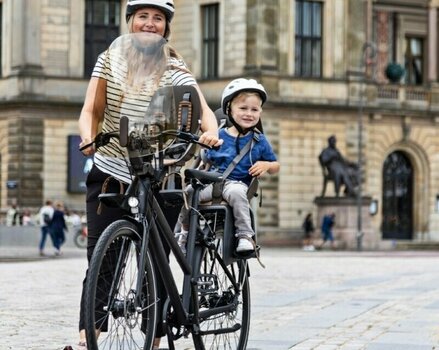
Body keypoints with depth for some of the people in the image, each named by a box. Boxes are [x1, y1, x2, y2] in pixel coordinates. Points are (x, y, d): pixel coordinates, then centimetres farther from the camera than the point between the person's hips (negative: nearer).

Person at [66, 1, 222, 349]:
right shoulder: (110, 61, 2)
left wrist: (211, 133, -36)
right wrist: (88, 137, -25)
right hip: (109, 175, 0)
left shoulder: (175, 71, -1)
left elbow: (205, 111, -14)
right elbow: (91, 112, -3)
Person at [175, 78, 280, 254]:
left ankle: (245, 236, -31)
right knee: (188, 192, -24)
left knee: (236, 192, -39)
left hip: (237, 183, -2)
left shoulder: (259, 140, 8)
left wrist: (266, 165, -7)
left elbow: (275, 166, 15)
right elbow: (206, 160, 15)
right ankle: (186, 231, 2)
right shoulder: (219, 136, 10)